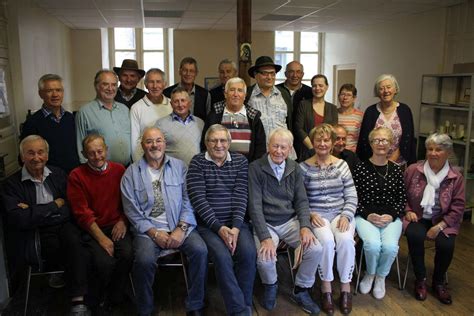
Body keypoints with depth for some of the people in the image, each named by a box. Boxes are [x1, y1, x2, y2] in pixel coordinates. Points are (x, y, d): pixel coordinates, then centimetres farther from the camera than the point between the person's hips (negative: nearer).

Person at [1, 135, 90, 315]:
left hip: (62, 226, 3)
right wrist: (55, 205, -7)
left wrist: (35, 213, -8)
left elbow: (70, 209, 3)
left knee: (73, 239, -29)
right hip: (34, 237, -2)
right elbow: (20, 220, -12)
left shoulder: (58, 175, 10)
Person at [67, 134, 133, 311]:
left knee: (127, 255, -26)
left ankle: (114, 298, 1)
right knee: (105, 262, -26)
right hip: (91, 230, -2)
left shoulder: (119, 170, 8)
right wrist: (101, 238, -13)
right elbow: (82, 213, -5)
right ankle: (100, 299, 6)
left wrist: (123, 221, -5)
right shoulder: (76, 176, 0)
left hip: (116, 226, 2)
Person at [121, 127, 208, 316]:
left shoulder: (179, 167, 9)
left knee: (200, 250, -24)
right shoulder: (132, 173, 6)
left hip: (180, 225, 1)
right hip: (148, 229, -1)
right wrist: (154, 233, -11)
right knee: (144, 260, -29)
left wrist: (181, 228, -11)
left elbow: (188, 201, 3)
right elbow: (132, 210, 0)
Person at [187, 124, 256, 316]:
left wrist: (235, 227, -14)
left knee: (249, 252, -24)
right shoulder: (197, 163, 1)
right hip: (208, 224, -2)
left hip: (236, 222, 2)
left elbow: (241, 196, -1)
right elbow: (198, 199, -8)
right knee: (222, 256, -27)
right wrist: (219, 227, -15)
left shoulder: (240, 161, 8)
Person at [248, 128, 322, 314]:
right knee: (265, 259, -28)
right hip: (265, 223, -3)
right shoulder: (256, 168, -11)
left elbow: (301, 201, 4)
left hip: (290, 221, 4)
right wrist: (265, 237, -24)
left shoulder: (295, 169, 4)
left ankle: (301, 290, 10)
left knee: (316, 249, -18)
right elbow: (255, 206, -15)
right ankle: (270, 285, 11)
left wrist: (305, 226, -14)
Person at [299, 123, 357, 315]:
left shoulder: (342, 165, 8)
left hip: (340, 214, 2)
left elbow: (351, 196, 4)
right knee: (326, 240, -31)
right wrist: (310, 214, -15)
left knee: (345, 239, -28)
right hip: (317, 216, -2)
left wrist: (346, 216, -10)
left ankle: (346, 286, -7)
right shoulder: (304, 168, 2)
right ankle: (326, 286, -9)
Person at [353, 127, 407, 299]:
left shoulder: (396, 170, 9)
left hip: (391, 218, 2)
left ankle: (381, 276, 8)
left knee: (390, 246, -26)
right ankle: (370, 273, 7)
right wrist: (367, 215, -12)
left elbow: (402, 198, 9)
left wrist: (391, 216, -7)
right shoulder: (361, 168, 0)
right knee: (373, 244, -29)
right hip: (365, 216, -2)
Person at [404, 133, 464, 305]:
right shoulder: (413, 170, -1)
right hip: (417, 217, 0)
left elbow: (457, 207, -3)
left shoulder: (456, 177, -2)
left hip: (442, 221, 0)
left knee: (446, 244, -27)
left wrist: (439, 226, -12)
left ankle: (438, 282, 5)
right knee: (415, 236, -31)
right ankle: (420, 279, -7)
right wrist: (408, 211, -8)